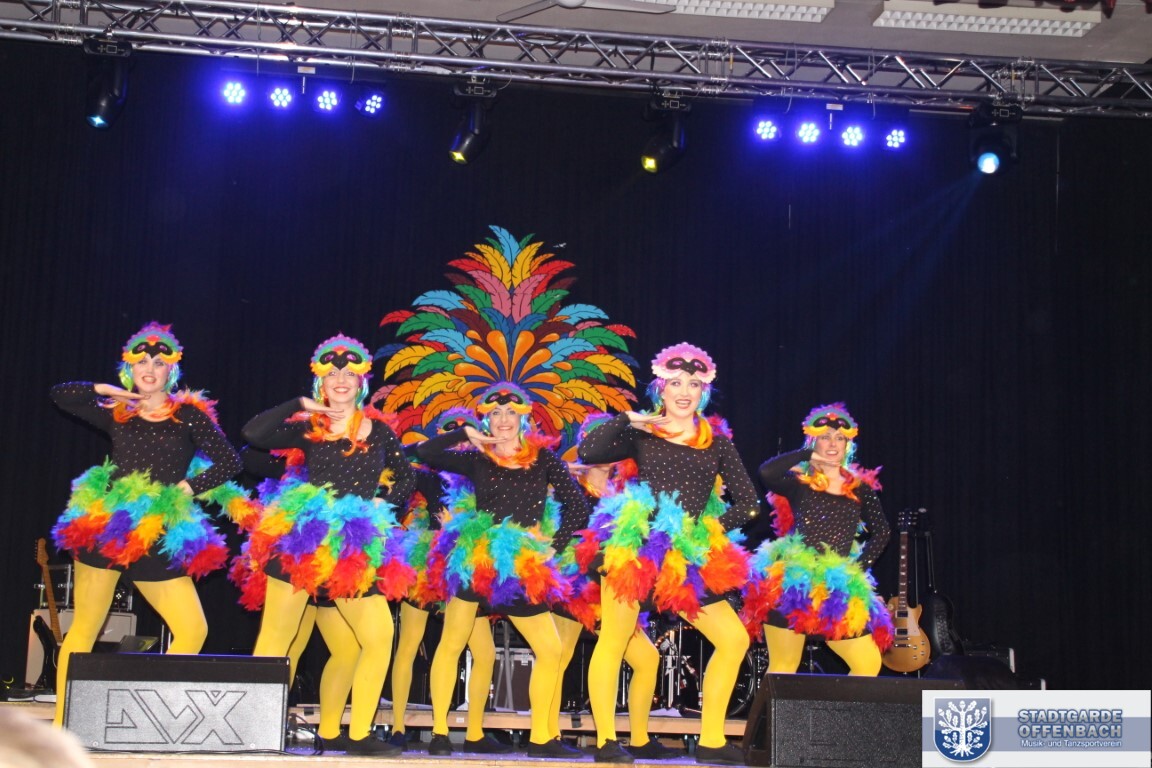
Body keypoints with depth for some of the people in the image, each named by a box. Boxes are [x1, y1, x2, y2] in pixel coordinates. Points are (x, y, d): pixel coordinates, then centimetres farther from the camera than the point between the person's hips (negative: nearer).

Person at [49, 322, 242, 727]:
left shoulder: (189, 413, 5)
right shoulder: (117, 414, 10)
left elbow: (229, 462, 1)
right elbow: (59, 394, 14)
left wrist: (187, 488, -6)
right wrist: (106, 390, 6)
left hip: (158, 538, 0)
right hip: (104, 527, 0)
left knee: (193, 630, -7)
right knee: (84, 629, 1)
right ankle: (61, 725, 5)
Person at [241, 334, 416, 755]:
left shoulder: (379, 431, 12)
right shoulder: (307, 428, 6)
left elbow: (406, 478, 18)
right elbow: (253, 433, -8)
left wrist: (382, 503, 2)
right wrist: (300, 405, -6)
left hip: (355, 549, 3)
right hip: (302, 540, -3)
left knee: (379, 636, -3)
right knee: (276, 637, -6)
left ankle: (331, 732, 5)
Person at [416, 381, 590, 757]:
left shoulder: (544, 459, 6)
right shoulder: (477, 460, 4)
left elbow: (577, 506, 4)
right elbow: (424, 453, -2)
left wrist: (554, 545, -4)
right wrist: (466, 434, -5)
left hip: (521, 569, 2)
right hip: (474, 560, -2)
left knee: (551, 649, 2)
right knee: (451, 645, -2)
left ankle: (541, 737, 13)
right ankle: (439, 732, 6)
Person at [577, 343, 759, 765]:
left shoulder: (718, 444, 12)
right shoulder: (642, 434, 5)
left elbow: (748, 503, 11)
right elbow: (587, 452, -9)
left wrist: (714, 528, -1)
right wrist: (628, 419, -9)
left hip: (687, 556, 4)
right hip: (634, 545, -4)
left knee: (734, 639, 1)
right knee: (613, 641, -6)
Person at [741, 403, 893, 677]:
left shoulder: (861, 488, 12)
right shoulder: (798, 481, 1)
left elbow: (881, 532, 12)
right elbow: (766, 472, -19)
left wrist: (858, 567, -1)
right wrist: (808, 455, -7)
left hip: (838, 590, 4)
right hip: (791, 583, -4)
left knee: (869, 663, -1)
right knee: (782, 669, -2)